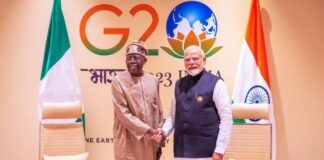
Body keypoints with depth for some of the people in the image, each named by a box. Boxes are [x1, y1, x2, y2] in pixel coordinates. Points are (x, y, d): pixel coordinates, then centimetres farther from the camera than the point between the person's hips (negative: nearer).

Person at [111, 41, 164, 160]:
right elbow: (123, 113, -12)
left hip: (150, 141, 4)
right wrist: (147, 129, -15)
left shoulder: (153, 80, 6)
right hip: (128, 142, -4)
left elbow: (158, 111, 11)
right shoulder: (118, 81, -7)